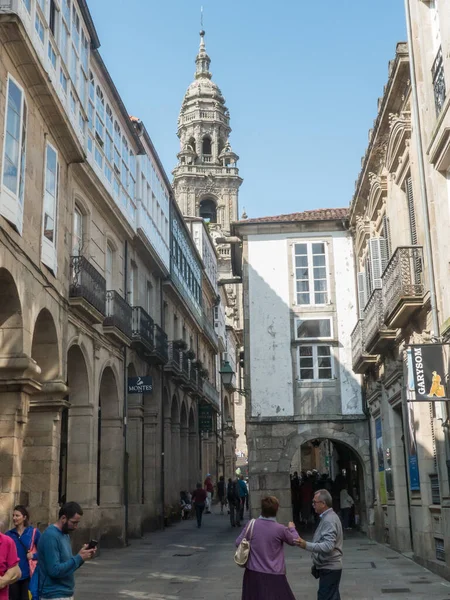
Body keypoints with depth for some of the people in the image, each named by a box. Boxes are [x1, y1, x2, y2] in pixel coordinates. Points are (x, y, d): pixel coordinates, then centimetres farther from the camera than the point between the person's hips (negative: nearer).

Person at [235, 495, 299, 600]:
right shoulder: (280, 529, -12)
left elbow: (238, 543, 2)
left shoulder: (252, 525, -7)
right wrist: (292, 528, 26)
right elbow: (294, 541, 6)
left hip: (253, 573, 3)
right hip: (274, 575, -3)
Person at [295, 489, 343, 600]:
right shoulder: (328, 517, 13)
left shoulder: (329, 520, -20)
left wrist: (306, 545, -39)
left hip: (329, 568, -11)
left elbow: (328, 546, -30)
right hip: (329, 567, 11)